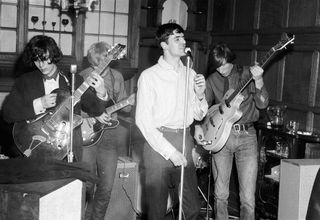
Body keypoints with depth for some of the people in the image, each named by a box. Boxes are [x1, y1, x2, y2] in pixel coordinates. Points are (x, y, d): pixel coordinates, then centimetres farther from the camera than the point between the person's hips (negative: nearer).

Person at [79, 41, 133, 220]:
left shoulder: (116, 76, 9)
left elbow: (124, 106, 12)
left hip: (109, 136, 3)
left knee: (106, 187, 5)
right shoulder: (83, 76, -3)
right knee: (86, 185, 0)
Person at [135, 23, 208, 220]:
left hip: (184, 139, 4)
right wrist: (169, 151, -12)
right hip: (158, 141, -4)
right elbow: (143, 120, -8)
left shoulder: (191, 75, 11)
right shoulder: (149, 76, -4)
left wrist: (200, 95, -4)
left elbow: (198, 115, 16)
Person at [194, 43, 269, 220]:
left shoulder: (247, 73, 0)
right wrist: (198, 126, -2)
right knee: (220, 194, 7)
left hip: (246, 136, -2)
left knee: (248, 197, -4)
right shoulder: (212, 80, 7)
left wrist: (258, 81, -26)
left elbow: (262, 104, -9)